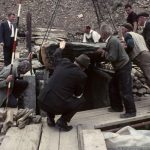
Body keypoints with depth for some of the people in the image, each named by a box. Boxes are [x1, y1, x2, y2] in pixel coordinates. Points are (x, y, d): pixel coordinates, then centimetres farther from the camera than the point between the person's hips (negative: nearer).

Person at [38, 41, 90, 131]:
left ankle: (50, 119, 26)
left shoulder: (62, 63, 8)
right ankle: (62, 121, 7)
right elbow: (78, 93, 12)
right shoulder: (82, 76, -3)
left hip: (42, 102, 5)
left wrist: (61, 48, 52)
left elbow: (56, 55, 33)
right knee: (79, 101, 19)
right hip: (58, 106, -5)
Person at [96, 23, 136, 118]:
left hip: (124, 67, -10)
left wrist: (103, 52, -12)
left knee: (125, 91, -5)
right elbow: (110, 55, 15)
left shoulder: (113, 41, -22)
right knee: (113, 86, 16)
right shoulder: (110, 40, 8)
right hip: (120, 67, 10)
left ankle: (131, 112, 5)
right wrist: (102, 53, 0)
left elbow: (113, 57, -25)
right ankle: (117, 107, 27)